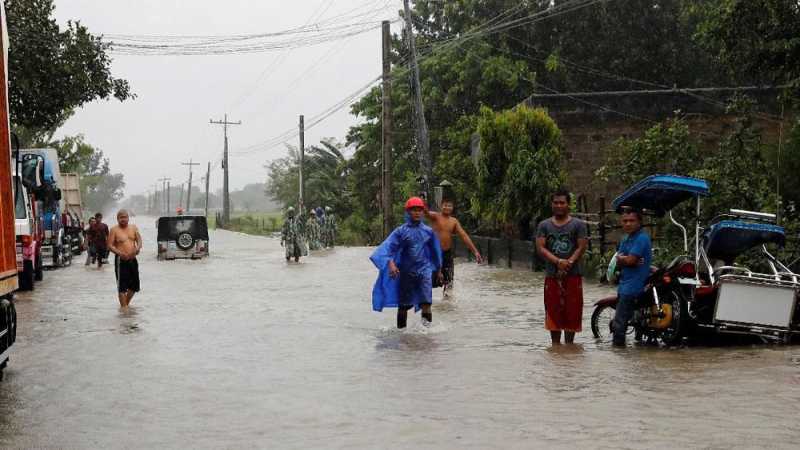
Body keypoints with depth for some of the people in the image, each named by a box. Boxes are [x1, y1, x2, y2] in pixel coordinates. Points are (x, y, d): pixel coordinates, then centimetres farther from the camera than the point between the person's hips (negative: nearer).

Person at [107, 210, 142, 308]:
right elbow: (110, 245, -10)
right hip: (121, 260, -5)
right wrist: (119, 253, -26)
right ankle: (124, 307, 0)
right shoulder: (114, 230, -4)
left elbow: (139, 239, 7)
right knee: (122, 286, -5)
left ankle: (127, 303, 31)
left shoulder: (133, 228, 10)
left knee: (134, 285, 12)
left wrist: (138, 247, -16)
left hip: (133, 259, 5)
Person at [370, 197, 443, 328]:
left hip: (424, 269, 1)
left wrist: (438, 270, 24)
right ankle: (401, 327, 23)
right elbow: (389, 246, -13)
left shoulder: (428, 231, 3)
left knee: (426, 298, -19)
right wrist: (390, 263, -32)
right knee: (404, 303, 9)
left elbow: (435, 250, 16)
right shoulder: (401, 231, -4)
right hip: (406, 271, 0)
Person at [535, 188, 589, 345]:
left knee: (572, 311, 0)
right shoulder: (544, 225, 8)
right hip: (552, 276, 1)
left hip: (573, 275, -1)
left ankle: (569, 344, 11)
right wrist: (558, 261, -16)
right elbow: (540, 248, -2)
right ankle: (555, 344, 12)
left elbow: (582, 247, -4)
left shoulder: (578, 224, 4)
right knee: (553, 311, 3)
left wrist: (568, 264, -16)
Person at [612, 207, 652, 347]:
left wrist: (621, 257, 0)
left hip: (633, 286, -10)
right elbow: (618, 263, 7)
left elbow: (630, 260, -20)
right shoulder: (626, 239, 16)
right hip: (624, 284, 10)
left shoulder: (642, 238, -13)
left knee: (619, 323, -12)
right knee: (620, 321, 19)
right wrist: (625, 259, -14)